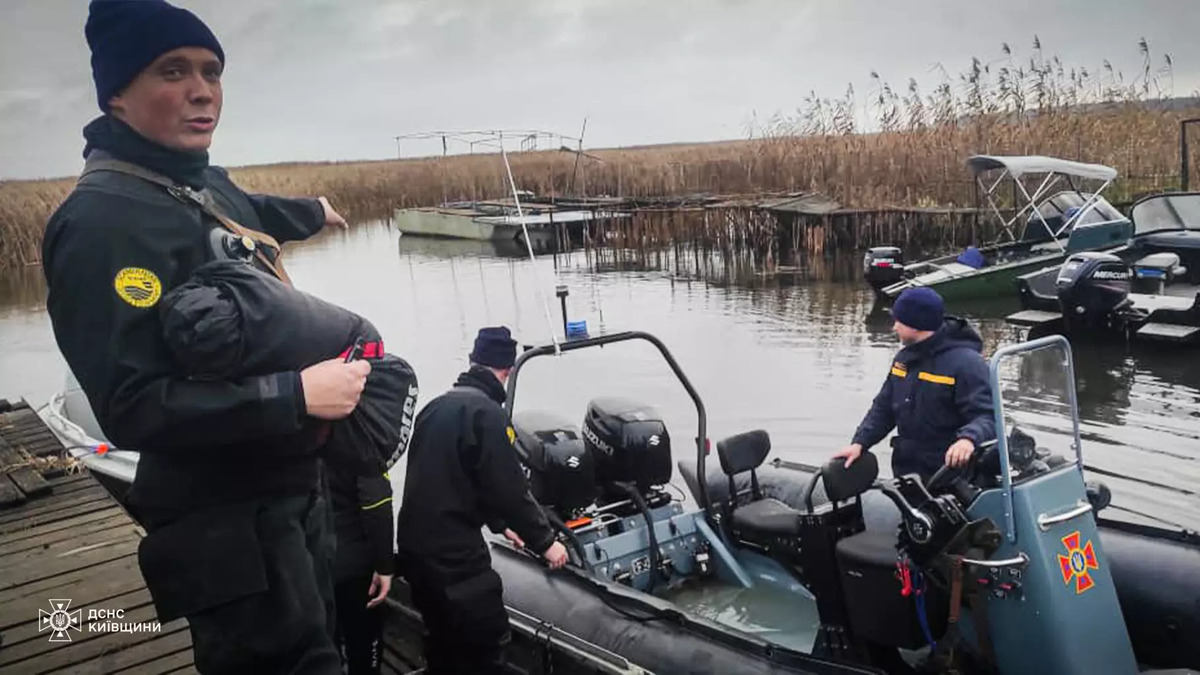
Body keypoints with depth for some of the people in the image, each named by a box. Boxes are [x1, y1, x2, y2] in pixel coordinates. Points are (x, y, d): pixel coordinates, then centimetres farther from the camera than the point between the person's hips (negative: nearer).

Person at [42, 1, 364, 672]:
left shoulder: (205, 182, 8)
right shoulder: (104, 219, -21)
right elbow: (131, 407, -27)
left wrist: (313, 210, 52)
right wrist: (297, 394, -26)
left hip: (293, 489, 9)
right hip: (229, 525, -9)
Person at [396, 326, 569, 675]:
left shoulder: (436, 406, 13)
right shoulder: (486, 411, -14)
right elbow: (509, 487, -16)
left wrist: (499, 524, 30)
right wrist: (544, 541, -3)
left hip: (415, 545, 9)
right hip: (453, 551, -9)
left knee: (443, 641, 21)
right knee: (484, 645, 0)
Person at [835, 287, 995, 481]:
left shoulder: (965, 363, -15)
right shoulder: (904, 358, 9)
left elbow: (988, 416, -22)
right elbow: (884, 407, 13)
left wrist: (969, 438, -44)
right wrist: (860, 443, 0)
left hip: (948, 475, -7)